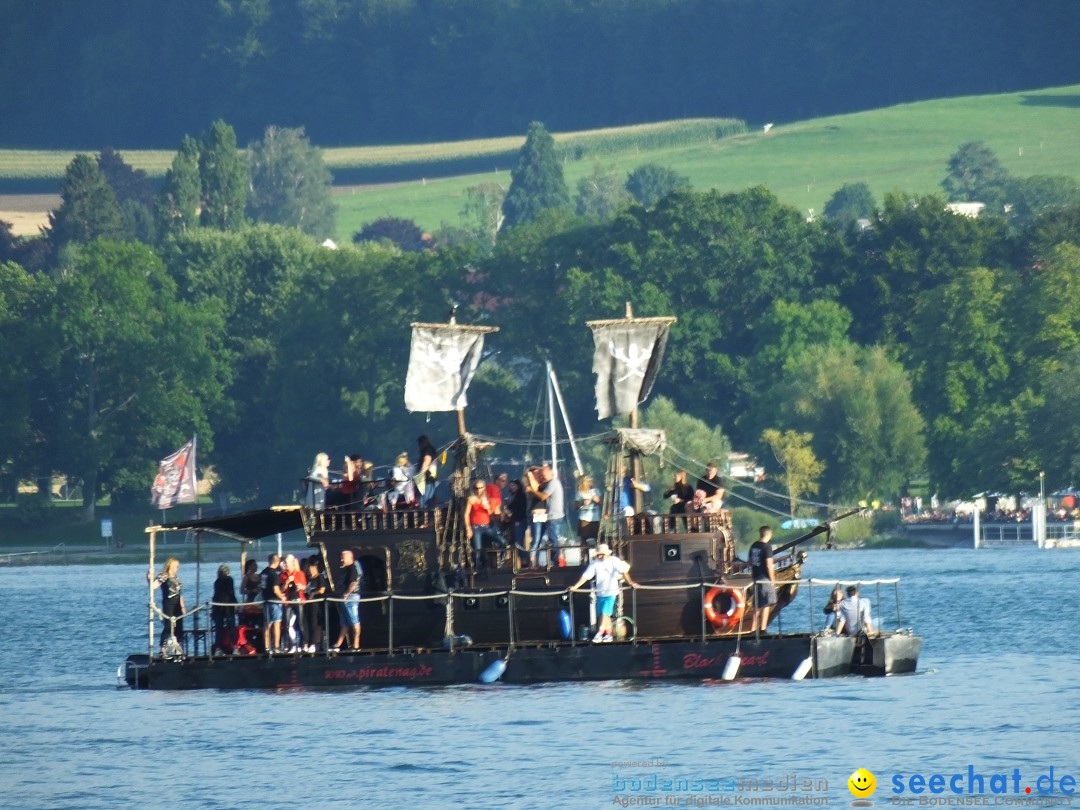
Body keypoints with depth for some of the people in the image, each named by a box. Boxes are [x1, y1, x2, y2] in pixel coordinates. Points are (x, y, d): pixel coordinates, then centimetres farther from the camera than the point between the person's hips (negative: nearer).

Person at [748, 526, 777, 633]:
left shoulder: (753, 546, 8)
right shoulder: (766, 547, -14)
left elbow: (750, 562, 13)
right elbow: (769, 565, -17)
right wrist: (773, 579, -10)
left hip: (756, 577, 7)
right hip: (765, 578, -7)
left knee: (757, 605, 15)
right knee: (766, 604, -1)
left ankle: (753, 628, 15)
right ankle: (763, 628, -3)